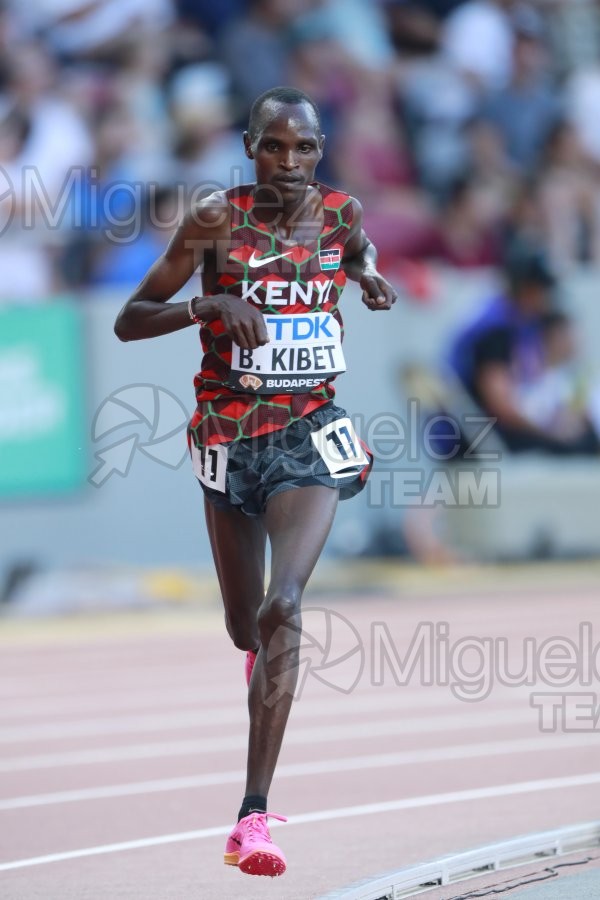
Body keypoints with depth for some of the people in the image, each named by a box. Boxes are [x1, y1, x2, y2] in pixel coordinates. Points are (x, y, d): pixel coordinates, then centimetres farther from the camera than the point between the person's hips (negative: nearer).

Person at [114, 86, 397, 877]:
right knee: (245, 626, 15)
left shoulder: (342, 212, -1)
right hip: (229, 436, 1)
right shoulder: (218, 220, -10)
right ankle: (261, 651, 58)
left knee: (284, 609, -21)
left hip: (310, 433, 0)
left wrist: (370, 279, 2)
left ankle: (254, 817, -24)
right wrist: (208, 306, -25)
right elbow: (128, 322, -9)